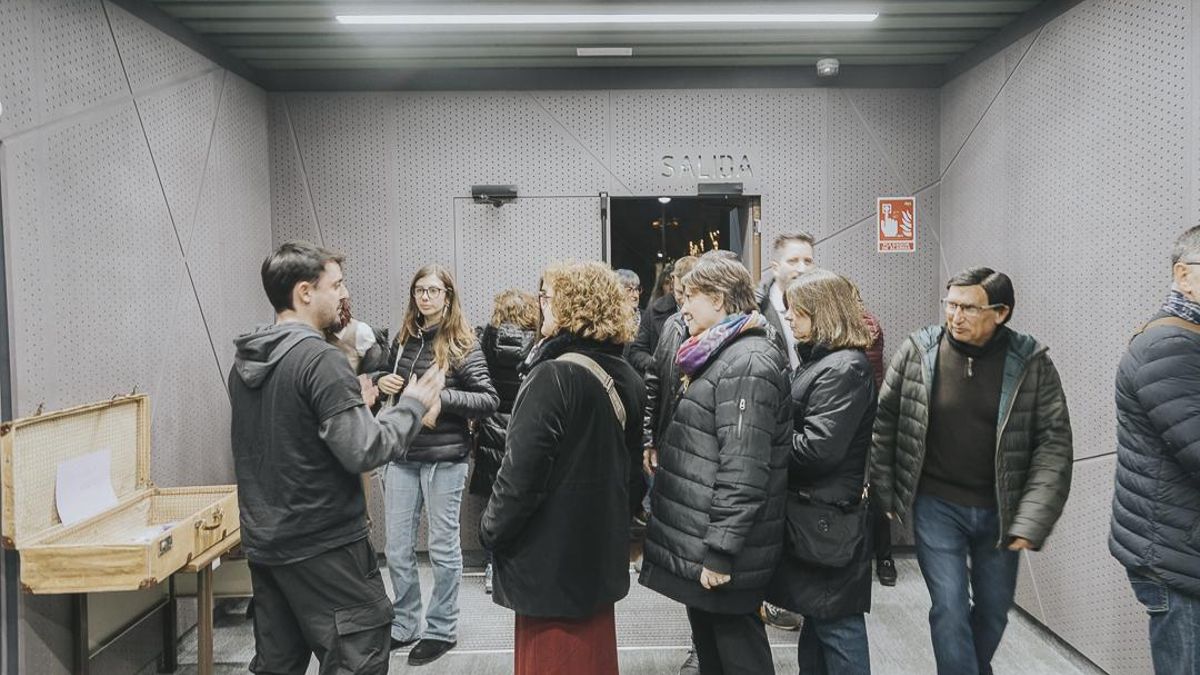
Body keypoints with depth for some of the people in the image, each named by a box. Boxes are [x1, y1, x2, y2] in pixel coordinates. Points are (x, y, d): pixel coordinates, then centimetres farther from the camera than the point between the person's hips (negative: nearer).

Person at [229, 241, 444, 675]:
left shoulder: (244, 362, 7)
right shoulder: (320, 359, -18)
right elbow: (364, 452, -22)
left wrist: (352, 407, 18)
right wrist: (413, 404, -8)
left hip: (264, 542, 8)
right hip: (323, 546, -8)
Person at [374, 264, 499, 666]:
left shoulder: (461, 345, -8)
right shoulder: (403, 340, 8)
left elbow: (490, 400, -13)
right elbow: (387, 381, 23)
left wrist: (440, 396, -23)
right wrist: (381, 382, -1)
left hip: (444, 457, -5)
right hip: (402, 455, 5)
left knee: (443, 547, 8)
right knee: (397, 549, 10)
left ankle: (441, 630, 24)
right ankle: (404, 626, 28)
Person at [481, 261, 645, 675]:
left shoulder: (553, 378, -21)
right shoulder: (626, 378, 3)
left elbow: (522, 473, -22)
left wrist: (491, 531, -7)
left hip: (552, 558, -8)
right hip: (600, 550, 8)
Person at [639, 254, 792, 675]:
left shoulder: (747, 362, -19)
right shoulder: (719, 354, 13)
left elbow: (743, 470, -25)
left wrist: (720, 551, -23)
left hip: (720, 549, -10)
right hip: (700, 537, 10)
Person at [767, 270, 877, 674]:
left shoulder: (843, 369, -18)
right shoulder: (818, 359, 12)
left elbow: (818, 448, -24)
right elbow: (796, 425, 14)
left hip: (826, 520, -10)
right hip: (812, 513, 10)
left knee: (836, 624, 2)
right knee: (818, 618, 20)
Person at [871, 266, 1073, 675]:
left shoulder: (1031, 362, -10)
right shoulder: (917, 351, -10)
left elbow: (1054, 444, -10)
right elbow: (884, 421, -1)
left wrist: (1032, 522, -16)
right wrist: (885, 492, 0)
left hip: (1000, 511, 2)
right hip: (937, 506, -1)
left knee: (994, 610, 17)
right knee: (950, 608, -4)